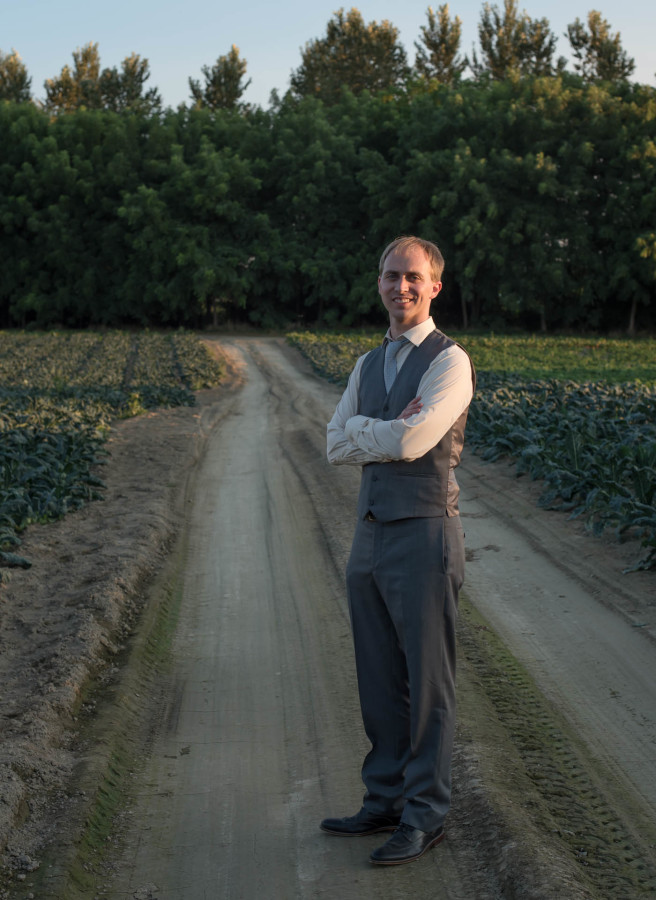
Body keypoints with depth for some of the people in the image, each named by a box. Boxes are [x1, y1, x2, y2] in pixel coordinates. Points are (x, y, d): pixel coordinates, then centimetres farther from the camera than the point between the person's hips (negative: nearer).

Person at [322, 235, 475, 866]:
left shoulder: (449, 362, -8)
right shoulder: (368, 367, 16)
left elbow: (411, 442, -22)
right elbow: (336, 449, 6)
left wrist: (361, 432, -3)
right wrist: (387, 430, -10)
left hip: (424, 537, -7)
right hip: (370, 536, 8)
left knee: (428, 686, 1)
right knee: (379, 683, 14)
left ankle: (425, 818, 11)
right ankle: (385, 802, 26)